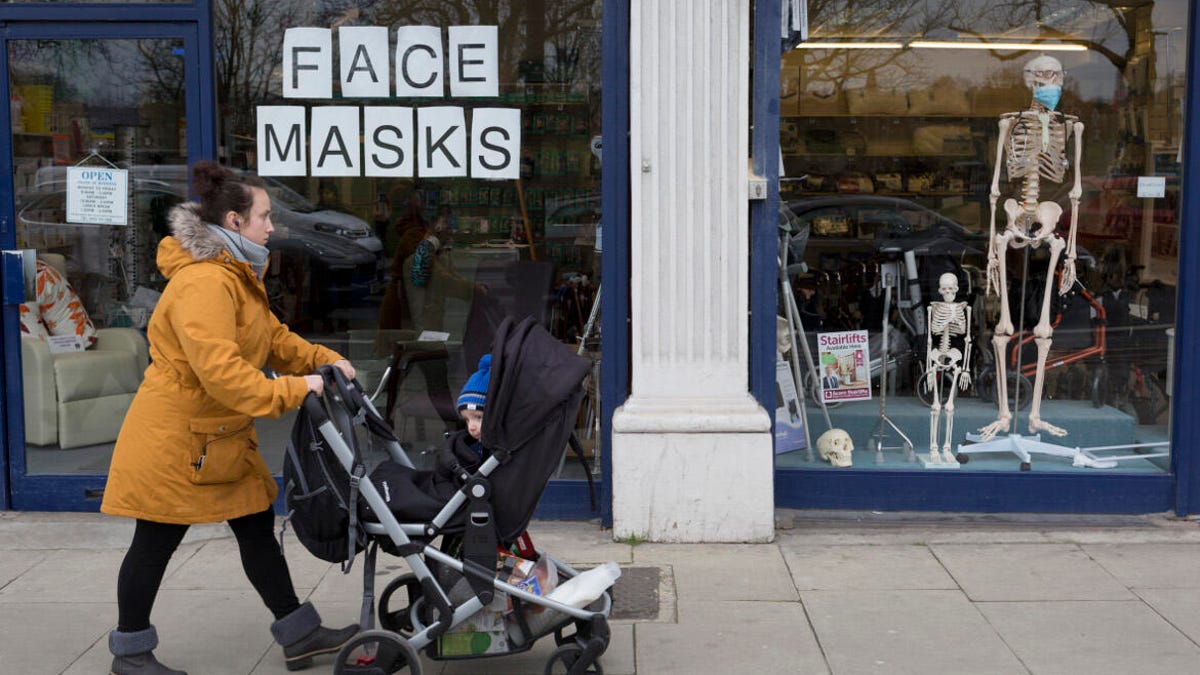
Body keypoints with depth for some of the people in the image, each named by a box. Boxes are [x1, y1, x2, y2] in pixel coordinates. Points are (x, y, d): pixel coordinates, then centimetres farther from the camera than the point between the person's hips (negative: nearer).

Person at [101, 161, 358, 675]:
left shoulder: (237, 275, 11)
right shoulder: (203, 282, -25)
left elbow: (273, 336, 13)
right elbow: (218, 369, -34)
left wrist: (325, 361, -2)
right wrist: (292, 389, -32)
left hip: (220, 436, 10)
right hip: (173, 438, -10)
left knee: (257, 527, 11)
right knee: (155, 543, 5)